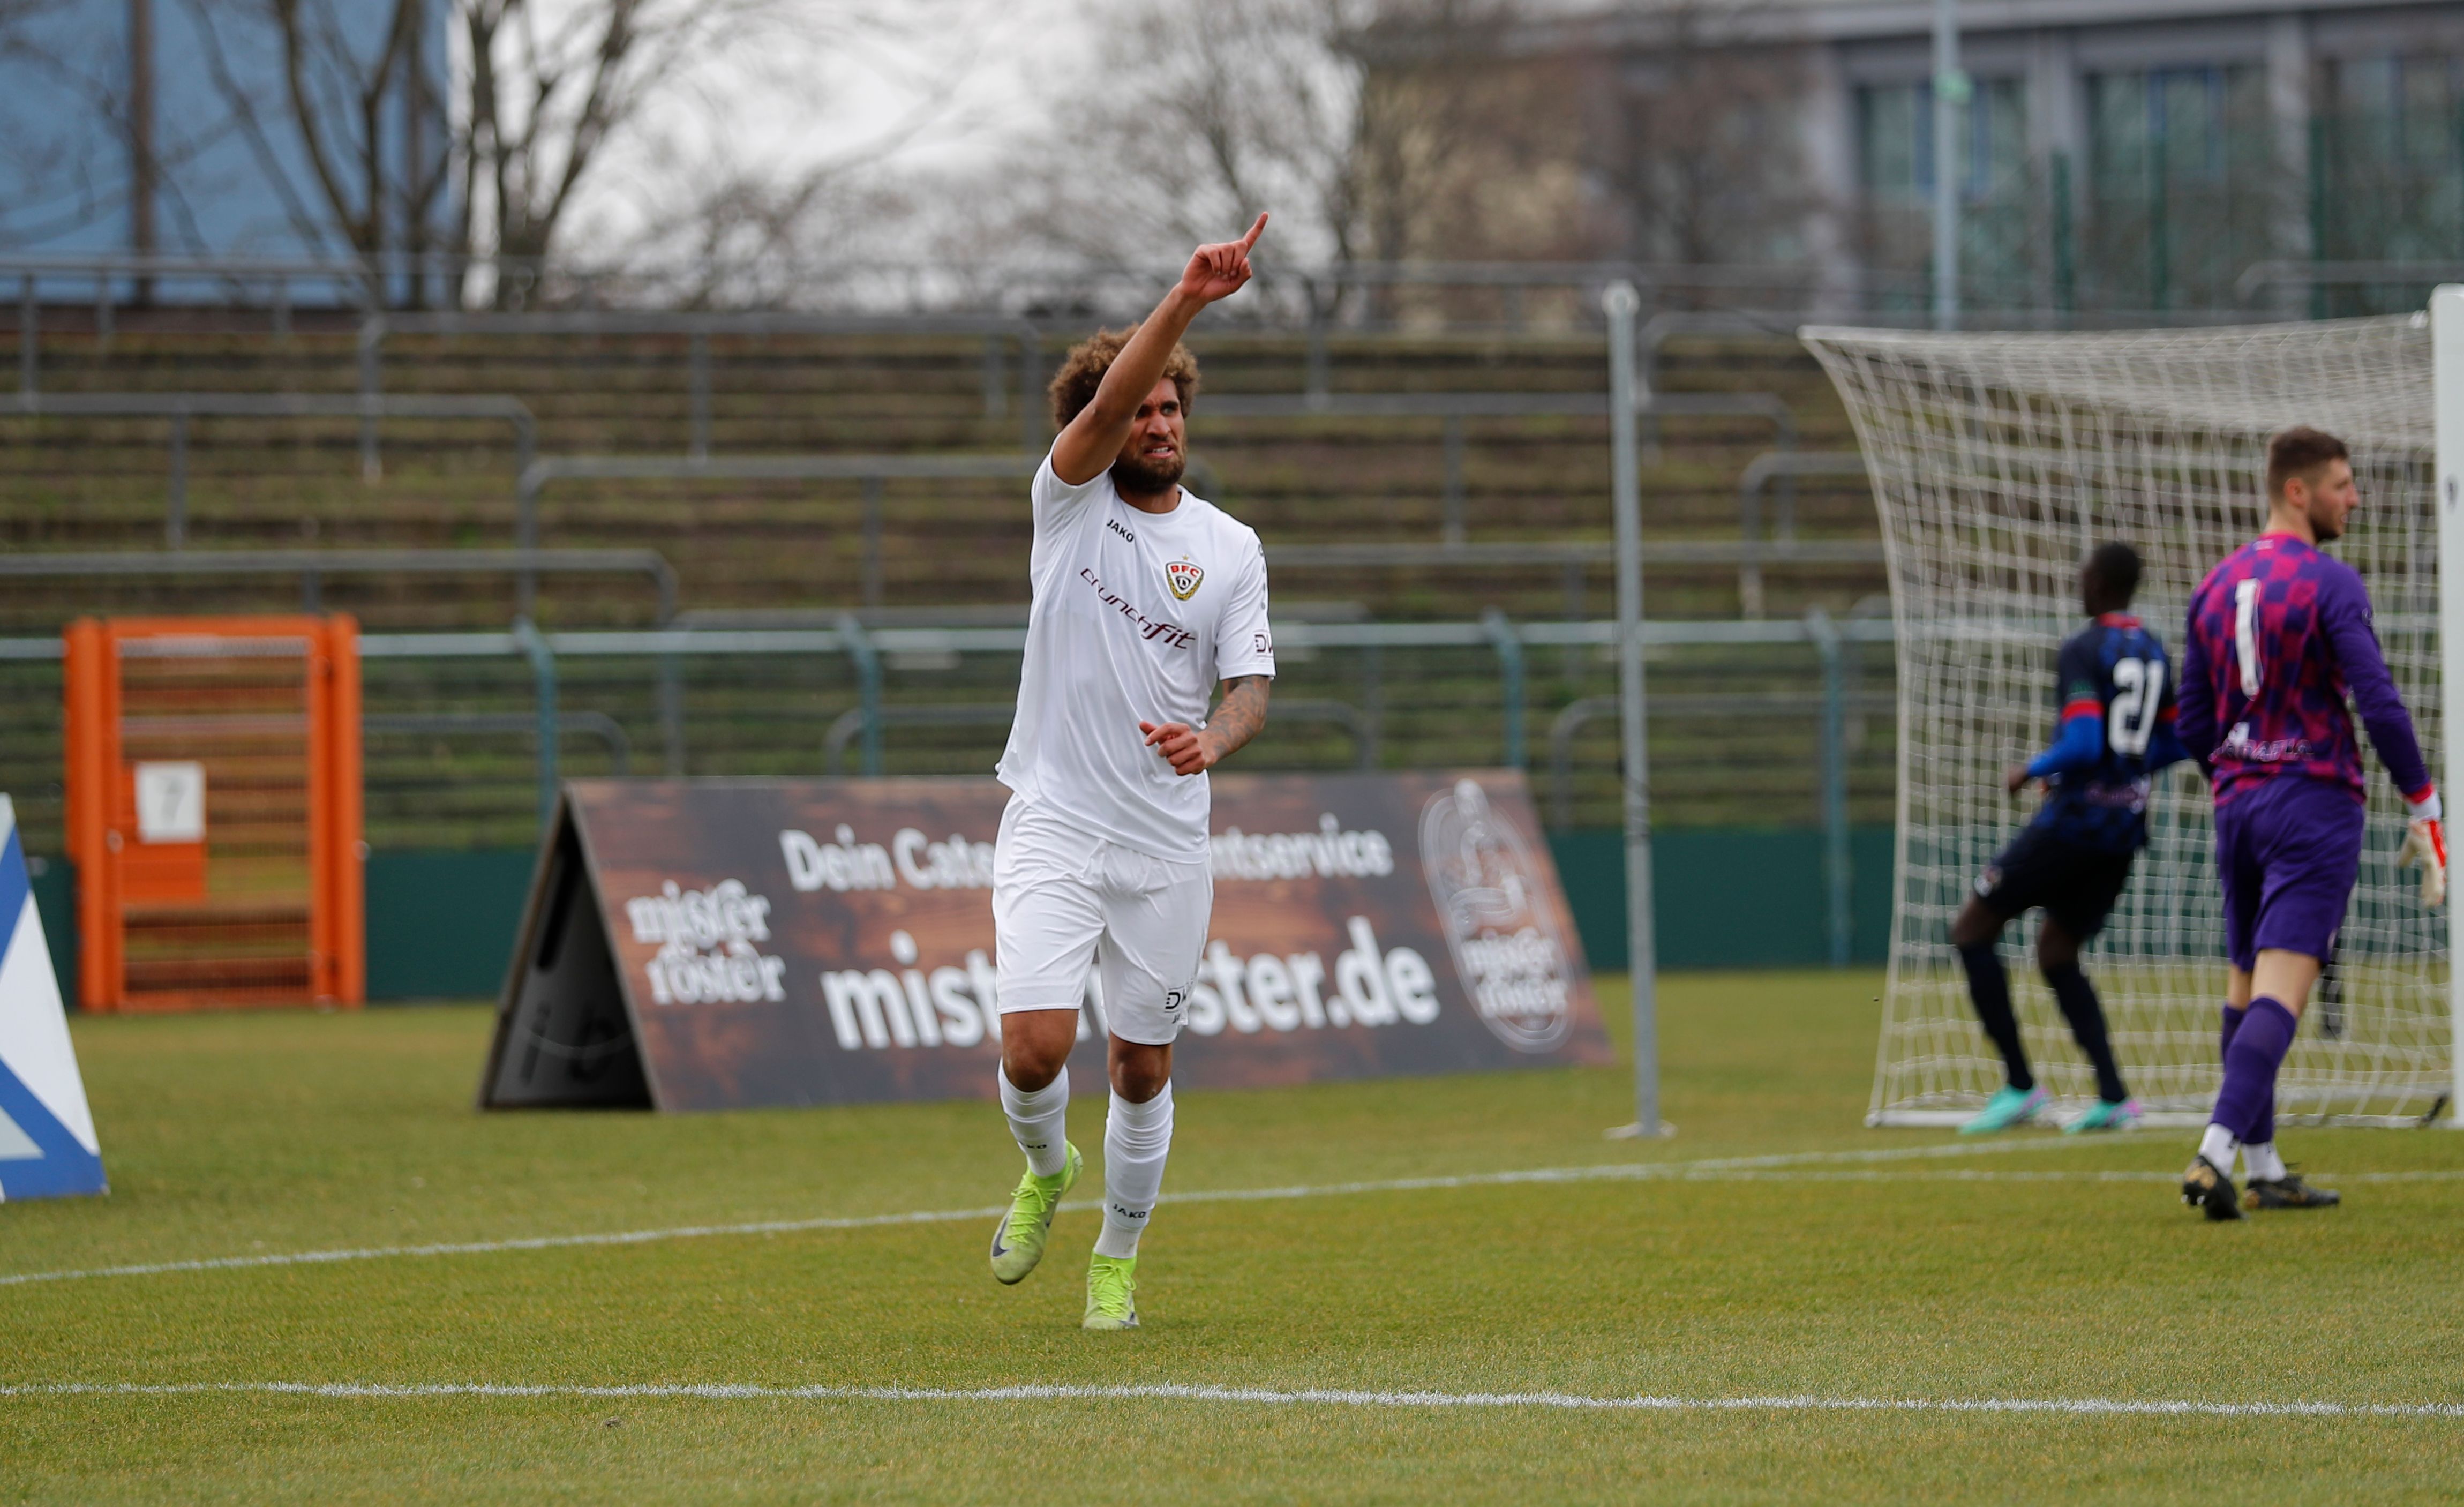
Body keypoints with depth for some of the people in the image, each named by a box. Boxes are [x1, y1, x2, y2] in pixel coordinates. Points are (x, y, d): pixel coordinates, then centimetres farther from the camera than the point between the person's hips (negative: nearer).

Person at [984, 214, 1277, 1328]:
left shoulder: (1230, 549, 4)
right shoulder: (1070, 501, -1)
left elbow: (1251, 686, -1)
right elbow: (1104, 405, -19)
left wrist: (1215, 739, -24)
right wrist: (1187, 301, -32)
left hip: (1167, 847, 2)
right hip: (1051, 828, -2)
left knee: (1141, 1067, 6)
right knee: (1036, 1046, -16)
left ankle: (1117, 1258, 27)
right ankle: (1045, 1172, 17)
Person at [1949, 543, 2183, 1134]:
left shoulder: (2083, 651, -14)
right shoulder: (2151, 651, 11)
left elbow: (2082, 745, -23)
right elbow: (2175, 742, 16)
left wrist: (2031, 771, -7)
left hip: (2074, 818, -8)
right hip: (2125, 828, 8)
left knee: (1972, 930, 3)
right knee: (2056, 954, 18)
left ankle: (2019, 1084, -2)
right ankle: (2113, 1097, 5)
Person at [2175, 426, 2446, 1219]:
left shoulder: (2216, 587, 10)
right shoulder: (2330, 585, -10)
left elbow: (2193, 722, 15)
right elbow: (2379, 704, -16)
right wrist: (2425, 809, -8)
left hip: (2238, 804, 7)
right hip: (2315, 804, -7)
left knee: (2246, 985, 15)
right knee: (2281, 989, -12)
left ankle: (2262, 1166, 18)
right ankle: (2216, 1153, -25)